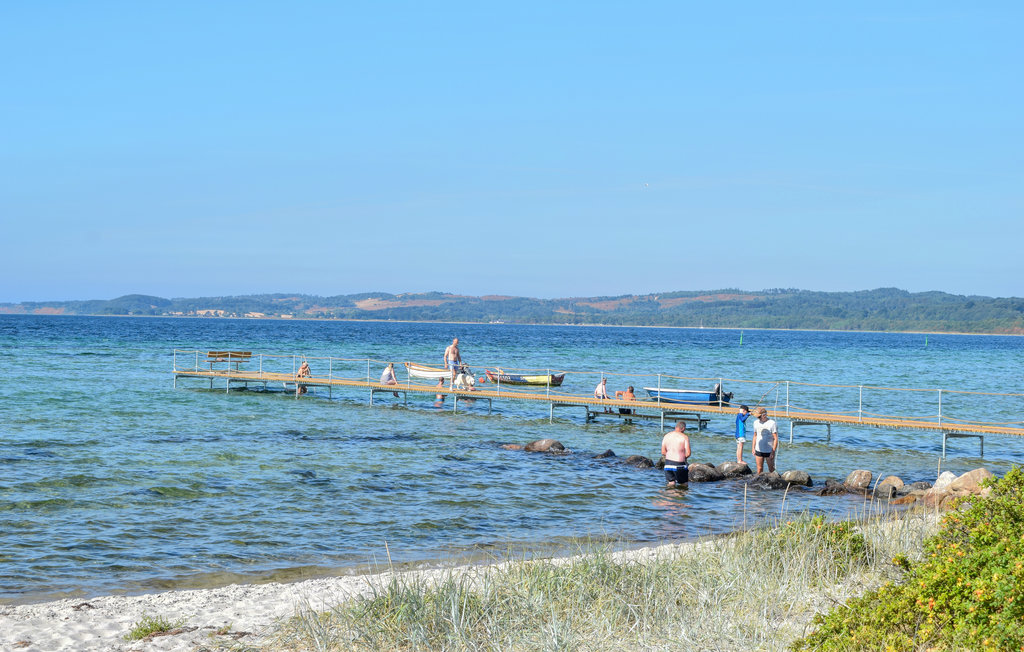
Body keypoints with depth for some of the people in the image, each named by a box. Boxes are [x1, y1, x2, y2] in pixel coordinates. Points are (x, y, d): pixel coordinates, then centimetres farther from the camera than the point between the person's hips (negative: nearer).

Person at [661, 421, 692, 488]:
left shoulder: (666, 436, 7)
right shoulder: (684, 437, -8)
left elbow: (663, 452, 6)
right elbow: (688, 453, -11)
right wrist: (684, 457, 10)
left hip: (668, 464, 4)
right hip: (679, 464, -4)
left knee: (671, 484, 11)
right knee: (683, 484, 7)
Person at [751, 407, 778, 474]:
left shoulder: (772, 423, -9)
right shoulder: (756, 423, 7)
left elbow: (775, 439, -9)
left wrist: (773, 452, -14)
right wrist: (753, 448, 11)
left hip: (769, 451, -4)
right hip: (758, 450, 4)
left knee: (771, 469, 1)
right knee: (759, 469, 4)